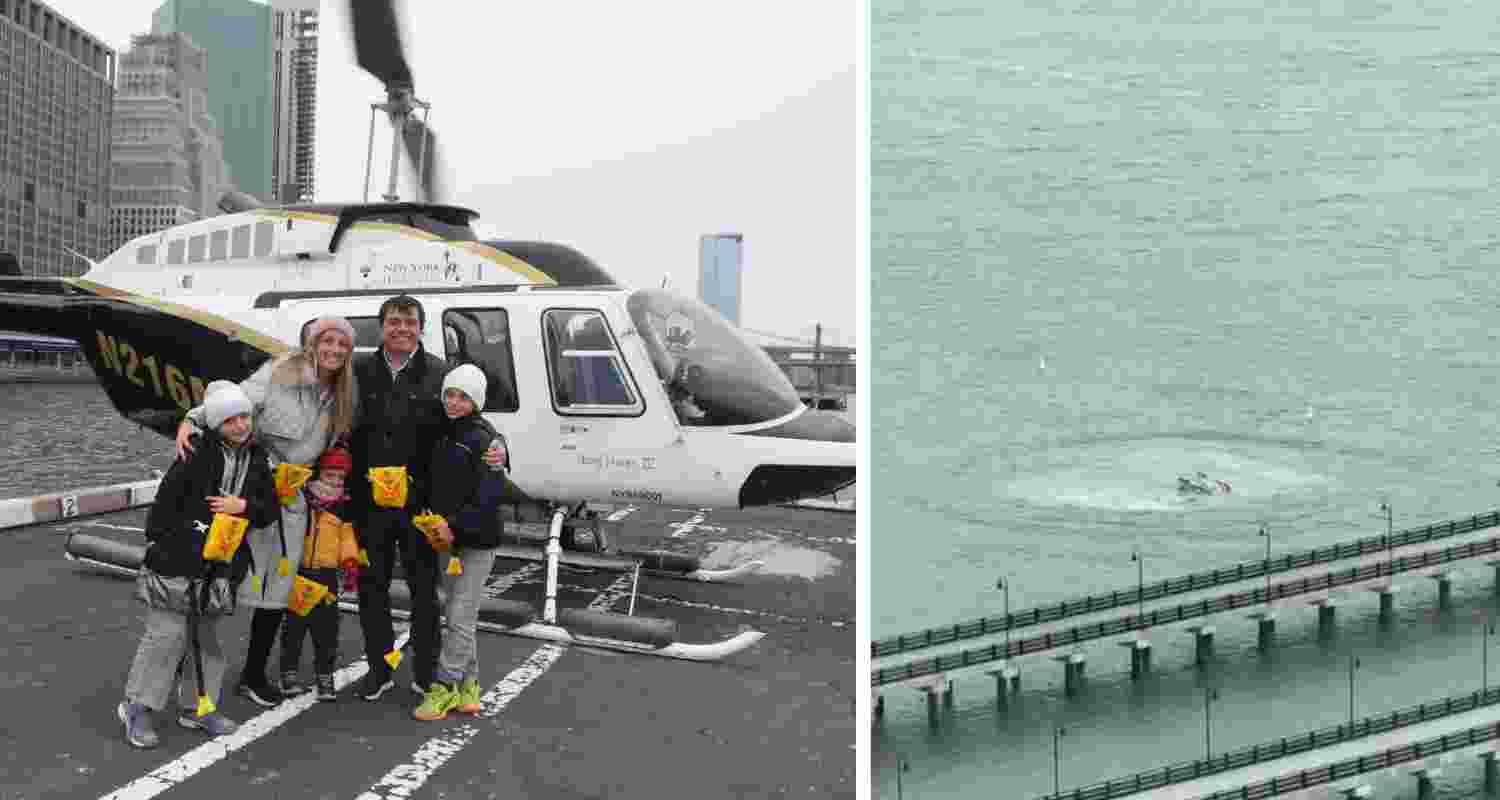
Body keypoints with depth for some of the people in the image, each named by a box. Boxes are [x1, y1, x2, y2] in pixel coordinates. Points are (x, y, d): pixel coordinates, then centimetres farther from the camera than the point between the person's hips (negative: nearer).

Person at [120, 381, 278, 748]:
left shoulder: (258, 459, 7)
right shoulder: (198, 453, -9)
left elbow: (271, 510, 7)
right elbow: (166, 500, -8)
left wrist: (244, 506, -10)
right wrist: (158, 537, -8)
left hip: (221, 567, 5)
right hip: (177, 564, -5)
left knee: (205, 637, 14)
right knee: (167, 634, -3)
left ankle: (197, 707, 25)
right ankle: (137, 707, 11)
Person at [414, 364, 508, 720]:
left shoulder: (485, 439, -13)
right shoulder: (443, 436, 10)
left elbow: (490, 495, -18)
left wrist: (456, 524, -21)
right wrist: (434, 522, 4)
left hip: (477, 539, -8)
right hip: (451, 539, 8)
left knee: (460, 616, -5)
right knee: (458, 614, 13)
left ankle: (445, 687, 2)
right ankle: (468, 684, 23)